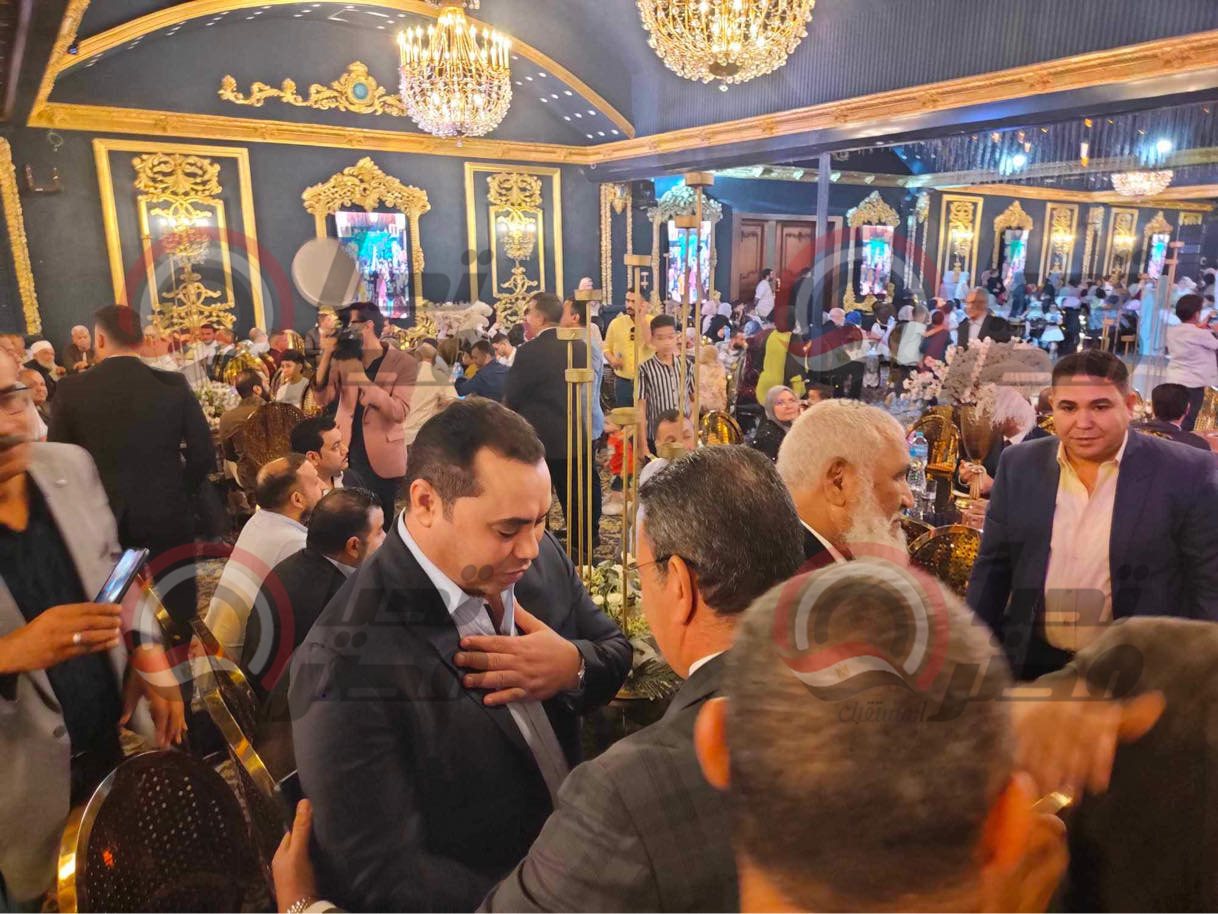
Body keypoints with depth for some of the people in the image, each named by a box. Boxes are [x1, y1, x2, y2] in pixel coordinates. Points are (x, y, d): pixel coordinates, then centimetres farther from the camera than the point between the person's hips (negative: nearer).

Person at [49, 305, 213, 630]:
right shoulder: (174, 384, -7)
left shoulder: (71, 388, -6)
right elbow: (203, 454, -7)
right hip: (167, 513, 0)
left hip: (102, 519, 1)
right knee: (180, 604, 13)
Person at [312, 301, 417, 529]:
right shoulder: (343, 360, 6)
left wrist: (362, 379, -22)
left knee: (381, 524, 9)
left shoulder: (404, 362, -8)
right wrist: (327, 356, -12)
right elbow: (322, 399, -4)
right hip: (345, 453, 4)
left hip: (381, 458, -4)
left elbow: (399, 412, -18)